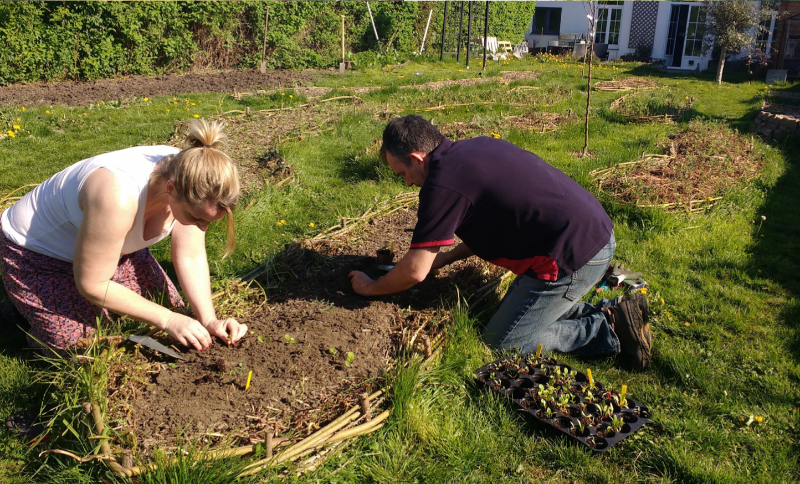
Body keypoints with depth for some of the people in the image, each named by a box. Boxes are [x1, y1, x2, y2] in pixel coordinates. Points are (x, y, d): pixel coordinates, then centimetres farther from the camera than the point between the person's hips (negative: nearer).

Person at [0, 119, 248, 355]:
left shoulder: (187, 174, -24)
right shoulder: (120, 198, -43)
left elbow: (192, 257, -13)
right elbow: (92, 285, -31)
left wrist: (209, 321, -24)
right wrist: (168, 320, -29)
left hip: (111, 245, 6)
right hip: (36, 252, -6)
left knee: (171, 306, 5)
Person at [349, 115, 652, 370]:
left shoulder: (442, 183, -15)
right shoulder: (476, 148, 12)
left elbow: (415, 272, -11)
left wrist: (370, 288, 8)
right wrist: (443, 259, 23)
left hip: (572, 256, -10)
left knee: (501, 341, 3)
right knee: (518, 306, 24)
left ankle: (610, 331, 0)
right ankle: (610, 313, 14)